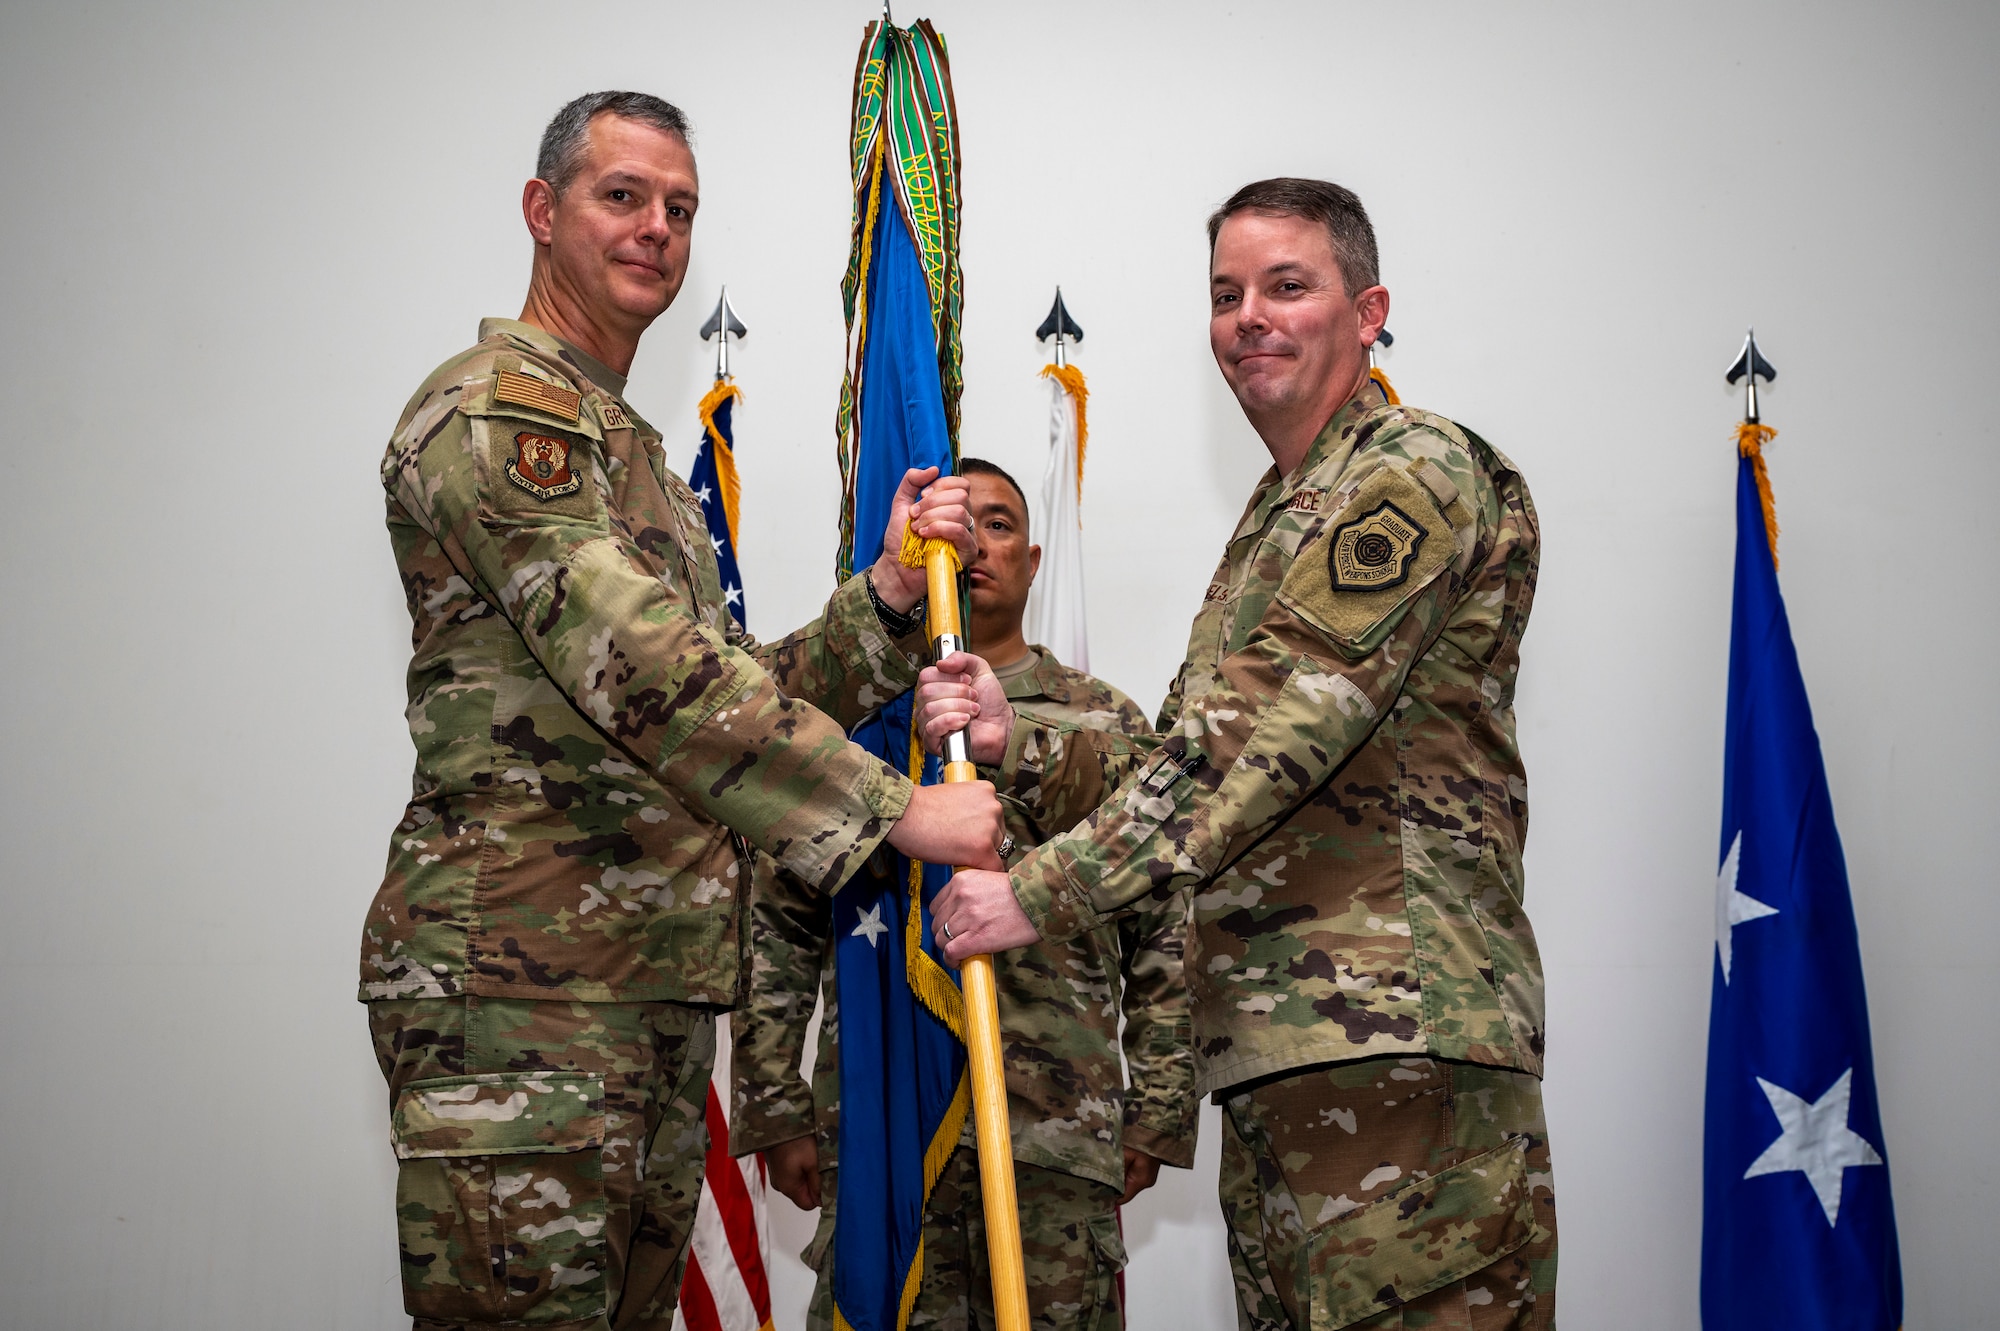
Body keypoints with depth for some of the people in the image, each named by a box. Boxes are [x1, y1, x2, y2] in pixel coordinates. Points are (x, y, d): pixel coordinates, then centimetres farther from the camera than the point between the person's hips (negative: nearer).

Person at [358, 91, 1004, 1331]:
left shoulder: (638, 450, 23)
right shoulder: (494, 405, -8)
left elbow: (741, 692, 18)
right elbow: (645, 669, -21)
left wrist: (890, 594, 3)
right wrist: (895, 807, -20)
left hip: (663, 989, 9)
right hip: (519, 984, -9)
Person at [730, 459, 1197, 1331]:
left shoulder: (1108, 723, 11)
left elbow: (1164, 939, 8)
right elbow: (777, 938, 7)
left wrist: (1159, 1115, 2)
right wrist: (776, 1113, 1)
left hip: (1063, 1128, 0)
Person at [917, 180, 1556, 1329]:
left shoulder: (1415, 471, -6)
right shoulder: (1275, 522, 25)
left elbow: (1267, 738, -17)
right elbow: (1197, 771, 19)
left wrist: (1045, 891, -16)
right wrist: (1018, 743, 3)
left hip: (1401, 1034, -9)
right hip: (1270, 1057, 9)